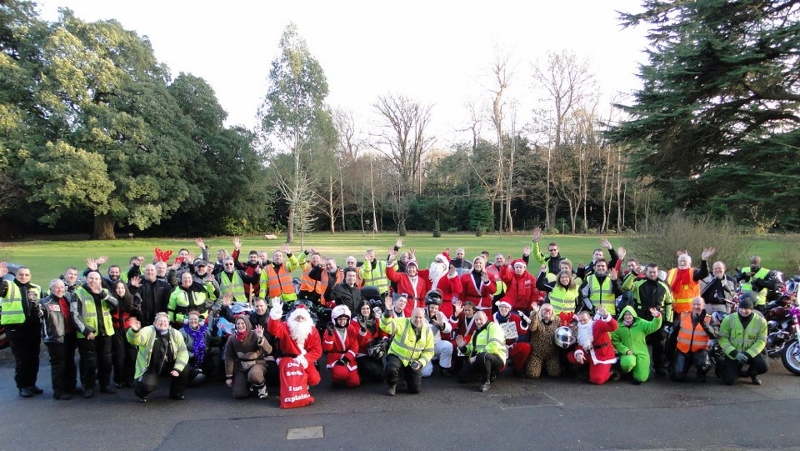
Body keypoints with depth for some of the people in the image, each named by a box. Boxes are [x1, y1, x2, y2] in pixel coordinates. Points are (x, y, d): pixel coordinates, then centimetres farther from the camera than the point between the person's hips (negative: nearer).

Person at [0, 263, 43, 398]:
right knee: (21, 359, -2)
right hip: (16, 328, -4)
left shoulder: (36, 288, 13)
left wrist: (41, 313, 3)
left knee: (34, 358, 10)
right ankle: (22, 386, 10)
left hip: (34, 327, 4)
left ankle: (31, 384, 23)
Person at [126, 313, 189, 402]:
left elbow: (182, 352, -8)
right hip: (150, 368, -3)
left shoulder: (175, 334, -5)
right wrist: (134, 331, -58)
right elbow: (135, 340, -34)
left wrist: (177, 369, -21)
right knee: (147, 385, -29)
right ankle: (141, 394, 11)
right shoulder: (148, 331, -14)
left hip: (168, 367, 3)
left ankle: (176, 393, 9)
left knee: (184, 369, -19)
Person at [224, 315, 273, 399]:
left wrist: (261, 338, -43)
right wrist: (229, 377, 1)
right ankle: (249, 385, 24)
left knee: (254, 374, -38)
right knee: (238, 394, -9)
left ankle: (262, 387, -5)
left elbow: (268, 351, -27)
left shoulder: (255, 335, -17)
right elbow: (229, 358, 0)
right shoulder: (232, 339, -7)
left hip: (257, 364, -3)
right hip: (241, 367, 4)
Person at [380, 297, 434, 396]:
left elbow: (429, 352, 1)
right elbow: (386, 327, -33)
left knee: (415, 389, -3)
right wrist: (388, 312, -49)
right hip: (396, 356, -3)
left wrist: (421, 363, -16)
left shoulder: (427, 331, -4)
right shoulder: (402, 323, -16)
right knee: (390, 369, -36)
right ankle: (392, 386, 0)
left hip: (413, 362, 3)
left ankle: (406, 376, 32)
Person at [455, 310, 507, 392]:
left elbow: (494, 346, -24)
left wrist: (477, 357, -23)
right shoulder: (476, 331, 20)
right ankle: (490, 374, 16)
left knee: (482, 356, -41)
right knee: (462, 378, 1)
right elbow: (471, 349, 21)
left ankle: (486, 382, -17)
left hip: (496, 359, -9)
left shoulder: (493, 327, -8)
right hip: (479, 359, 9)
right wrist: (462, 347, -2)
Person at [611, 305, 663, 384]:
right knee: (628, 363, -38)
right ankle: (625, 373, 1)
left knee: (641, 378, -3)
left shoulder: (641, 323, -2)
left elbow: (653, 326, -17)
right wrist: (626, 350, -16)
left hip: (641, 353, 2)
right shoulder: (618, 326, -5)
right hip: (627, 354, -2)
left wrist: (657, 317, -36)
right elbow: (615, 342, -3)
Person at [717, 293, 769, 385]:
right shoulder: (729, 319, -13)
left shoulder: (761, 321, -10)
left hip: (751, 352, 1)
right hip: (733, 354, -1)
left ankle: (752, 373, 10)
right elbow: (723, 339, -12)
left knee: (763, 366, -28)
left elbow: (761, 341, -9)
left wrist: (748, 354, -22)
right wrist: (735, 353, -23)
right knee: (729, 381, -13)